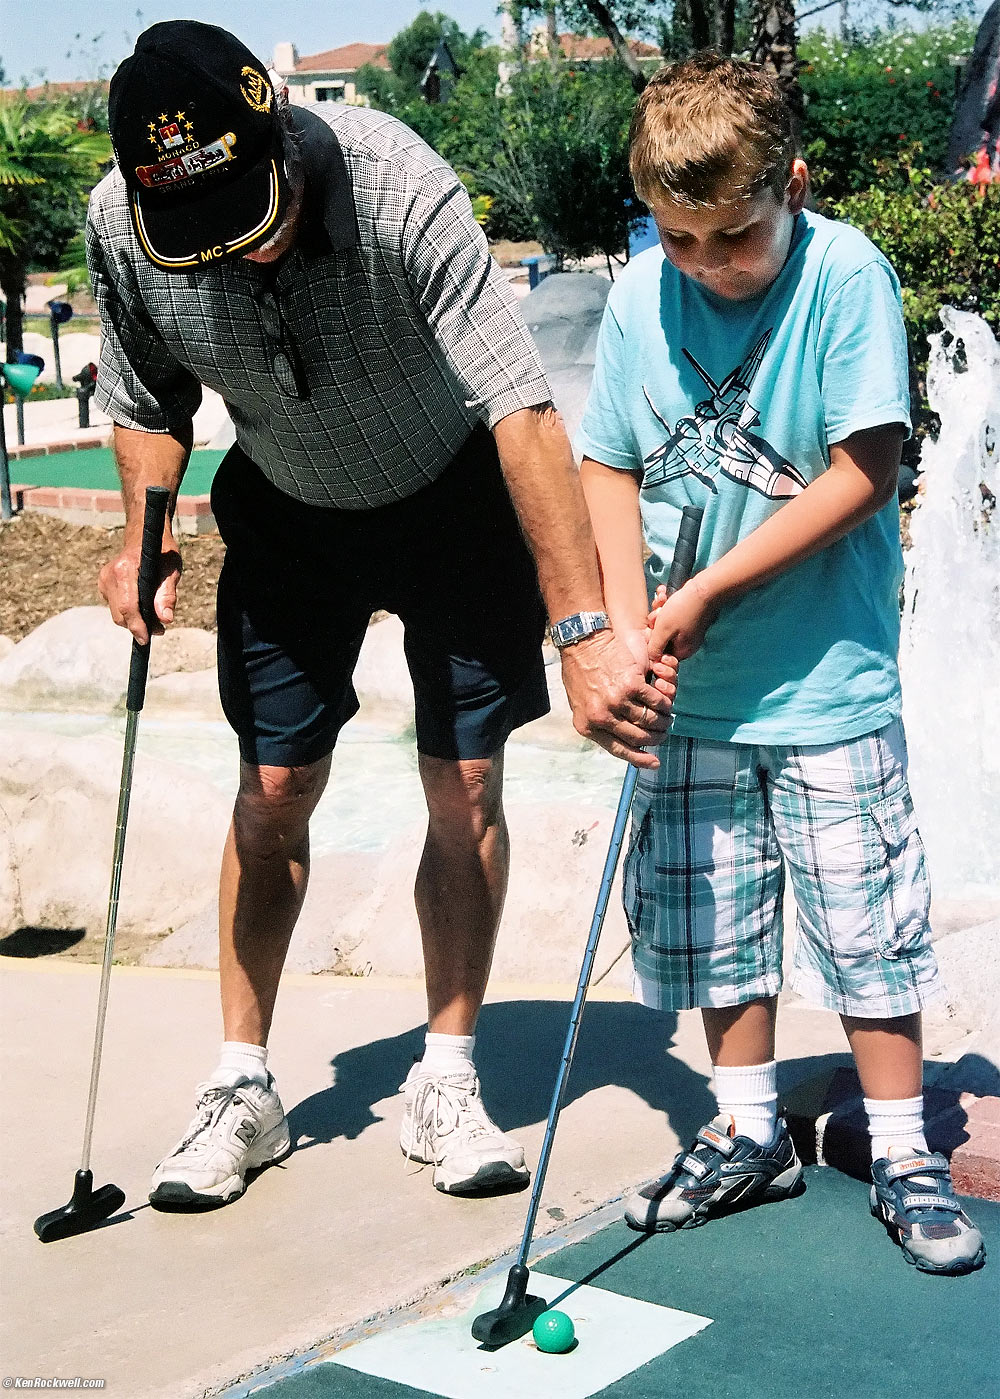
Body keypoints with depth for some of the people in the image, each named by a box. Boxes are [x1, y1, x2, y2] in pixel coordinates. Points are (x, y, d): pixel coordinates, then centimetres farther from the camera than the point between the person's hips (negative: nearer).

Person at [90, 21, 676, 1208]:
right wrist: (144, 532, -19)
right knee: (272, 792, 2)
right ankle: (243, 1088, 15)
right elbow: (148, 400, -2)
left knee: (466, 789, -3)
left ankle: (445, 1082, 12)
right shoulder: (119, 222, -22)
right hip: (286, 513, 3)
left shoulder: (401, 190, -35)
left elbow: (521, 410, -42)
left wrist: (584, 630, -49)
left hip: (456, 498, -2)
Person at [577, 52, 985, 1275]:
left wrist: (703, 591, -14)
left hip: (826, 682, -4)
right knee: (710, 914, 13)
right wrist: (629, 625, -10)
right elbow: (608, 470, 4)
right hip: (690, 687, 4)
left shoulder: (847, 277, -11)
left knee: (866, 922, 2)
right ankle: (749, 1133, 31)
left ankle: (902, 1154, 19)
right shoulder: (639, 297, 0)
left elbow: (863, 474, -15)